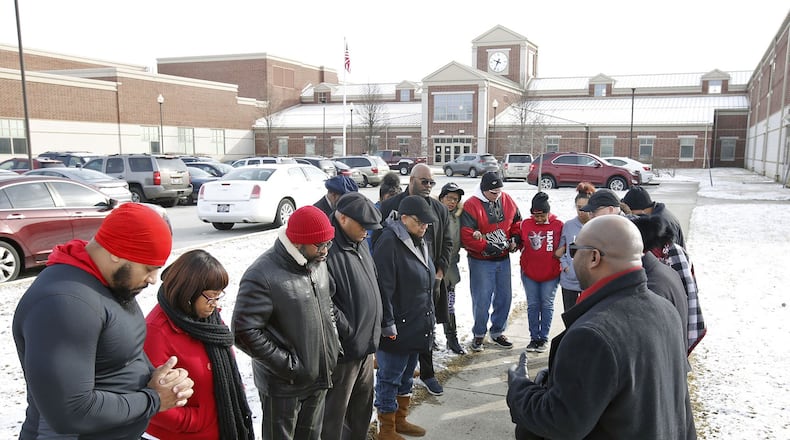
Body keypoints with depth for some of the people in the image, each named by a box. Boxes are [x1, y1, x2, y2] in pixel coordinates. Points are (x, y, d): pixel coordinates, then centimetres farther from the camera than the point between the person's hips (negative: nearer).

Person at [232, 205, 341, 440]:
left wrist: (334, 344, 6)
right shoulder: (262, 276, -24)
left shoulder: (318, 262, 1)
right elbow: (244, 332, -24)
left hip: (318, 376, 7)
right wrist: (288, 364, -20)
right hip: (283, 385, -7)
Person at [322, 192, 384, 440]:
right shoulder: (328, 251, -21)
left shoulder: (360, 244, 8)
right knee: (335, 410, 8)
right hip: (344, 346, -9)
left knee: (363, 406, 23)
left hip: (365, 343, 9)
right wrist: (350, 332, -16)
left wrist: (372, 329, 13)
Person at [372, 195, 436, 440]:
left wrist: (428, 319, 20)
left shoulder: (420, 241, 10)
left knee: (406, 376, 21)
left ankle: (400, 420, 37)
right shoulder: (389, 242, -19)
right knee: (389, 378, 5)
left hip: (416, 325, 9)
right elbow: (383, 288, -22)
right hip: (397, 328, -9)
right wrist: (388, 325, -22)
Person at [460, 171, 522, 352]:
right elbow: (467, 236, -21)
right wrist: (487, 247, -22)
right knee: (482, 300, -2)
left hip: (503, 259, 6)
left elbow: (517, 222, 17)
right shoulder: (471, 206, -15)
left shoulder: (507, 200, 3)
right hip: (480, 261, -5)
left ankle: (497, 332, 30)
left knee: (504, 297, 12)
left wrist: (515, 238, 0)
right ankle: (479, 335, 17)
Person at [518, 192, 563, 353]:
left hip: (550, 273, -2)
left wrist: (558, 255, -11)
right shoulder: (525, 224, -2)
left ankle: (544, 337, 18)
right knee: (532, 304, 8)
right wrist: (526, 261, 2)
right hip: (529, 273, 2)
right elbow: (521, 244, 10)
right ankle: (534, 337, 18)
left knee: (547, 304, 8)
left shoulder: (558, 225, -8)